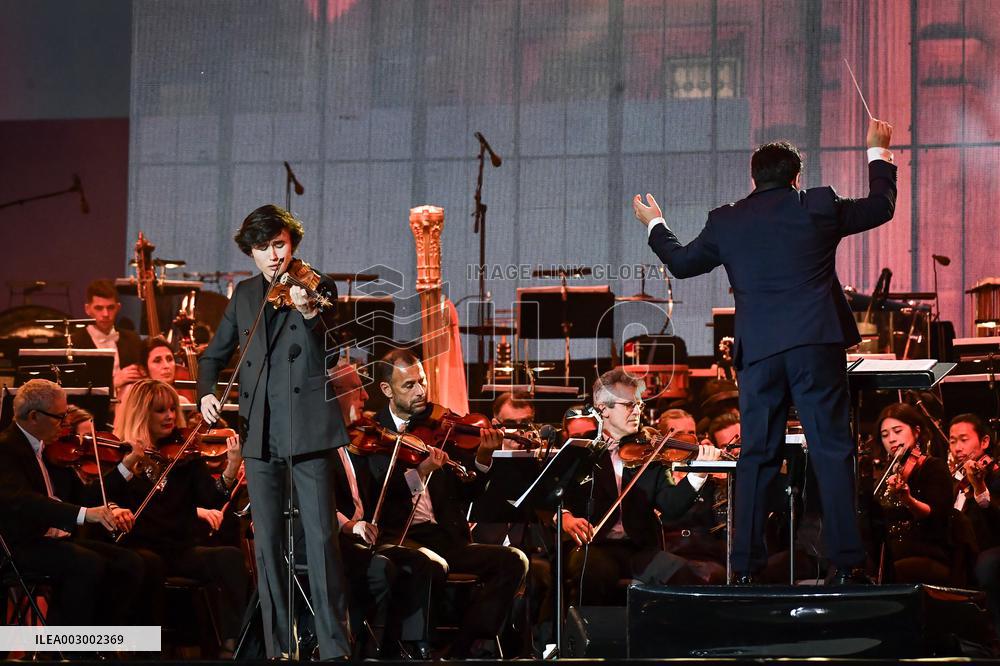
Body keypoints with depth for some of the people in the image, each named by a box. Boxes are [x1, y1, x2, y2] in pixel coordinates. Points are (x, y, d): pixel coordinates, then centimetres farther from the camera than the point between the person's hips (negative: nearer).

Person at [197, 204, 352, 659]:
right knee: (267, 541, 5)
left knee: (320, 536, -9)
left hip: (307, 429, -4)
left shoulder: (316, 288, 2)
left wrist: (309, 312, -28)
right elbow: (215, 354, 24)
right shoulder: (244, 295, 15)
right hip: (259, 434, 4)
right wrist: (206, 391, 4)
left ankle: (335, 647, -7)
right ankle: (277, 647, 10)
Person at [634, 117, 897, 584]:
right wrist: (878, 152, 34)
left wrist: (655, 225, 41)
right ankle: (847, 563, -4)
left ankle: (746, 566, 8)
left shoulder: (726, 221, 8)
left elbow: (681, 262, 22)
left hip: (758, 352, 2)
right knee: (832, 450, 0)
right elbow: (881, 206, 19)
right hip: (817, 344, -2)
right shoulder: (819, 207, 4)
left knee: (757, 456, 8)